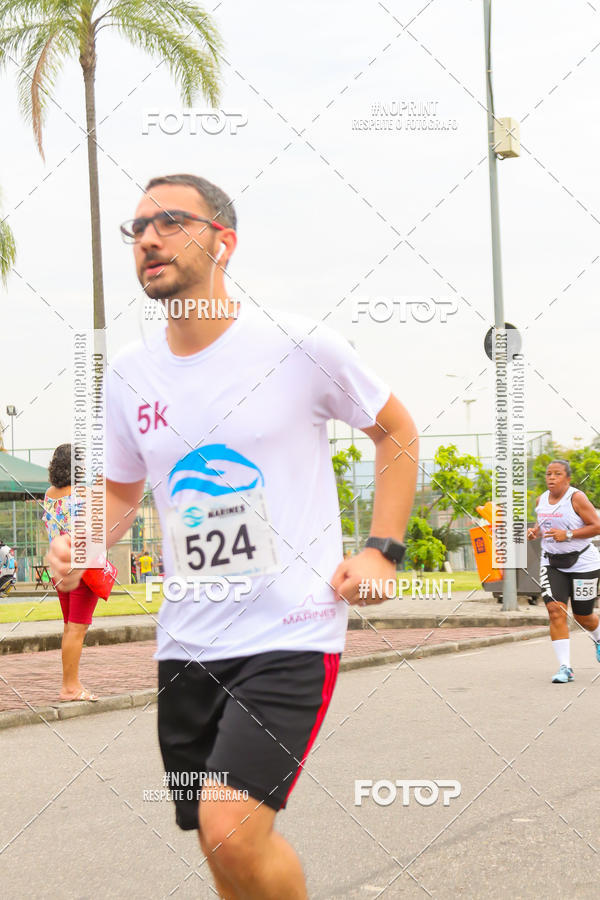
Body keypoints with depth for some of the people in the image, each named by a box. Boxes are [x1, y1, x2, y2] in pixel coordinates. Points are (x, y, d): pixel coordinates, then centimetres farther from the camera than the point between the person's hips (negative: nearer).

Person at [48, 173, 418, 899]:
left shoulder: (299, 346, -7)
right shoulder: (128, 375, 6)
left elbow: (396, 431, 8)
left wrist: (383, 551, -2)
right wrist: (82, 542, -1)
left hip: (293, 633, -5)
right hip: (186, 643, 5)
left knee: (233, 831, -22)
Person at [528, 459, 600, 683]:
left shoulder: (576, 498, -14)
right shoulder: (541, 500, 4)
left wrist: (567, 534, -24)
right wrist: (535, 532, 0)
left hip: (582, 563, -4)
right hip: (551, 562, 4)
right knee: (556, 611, -14)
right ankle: (565, 668, -12)